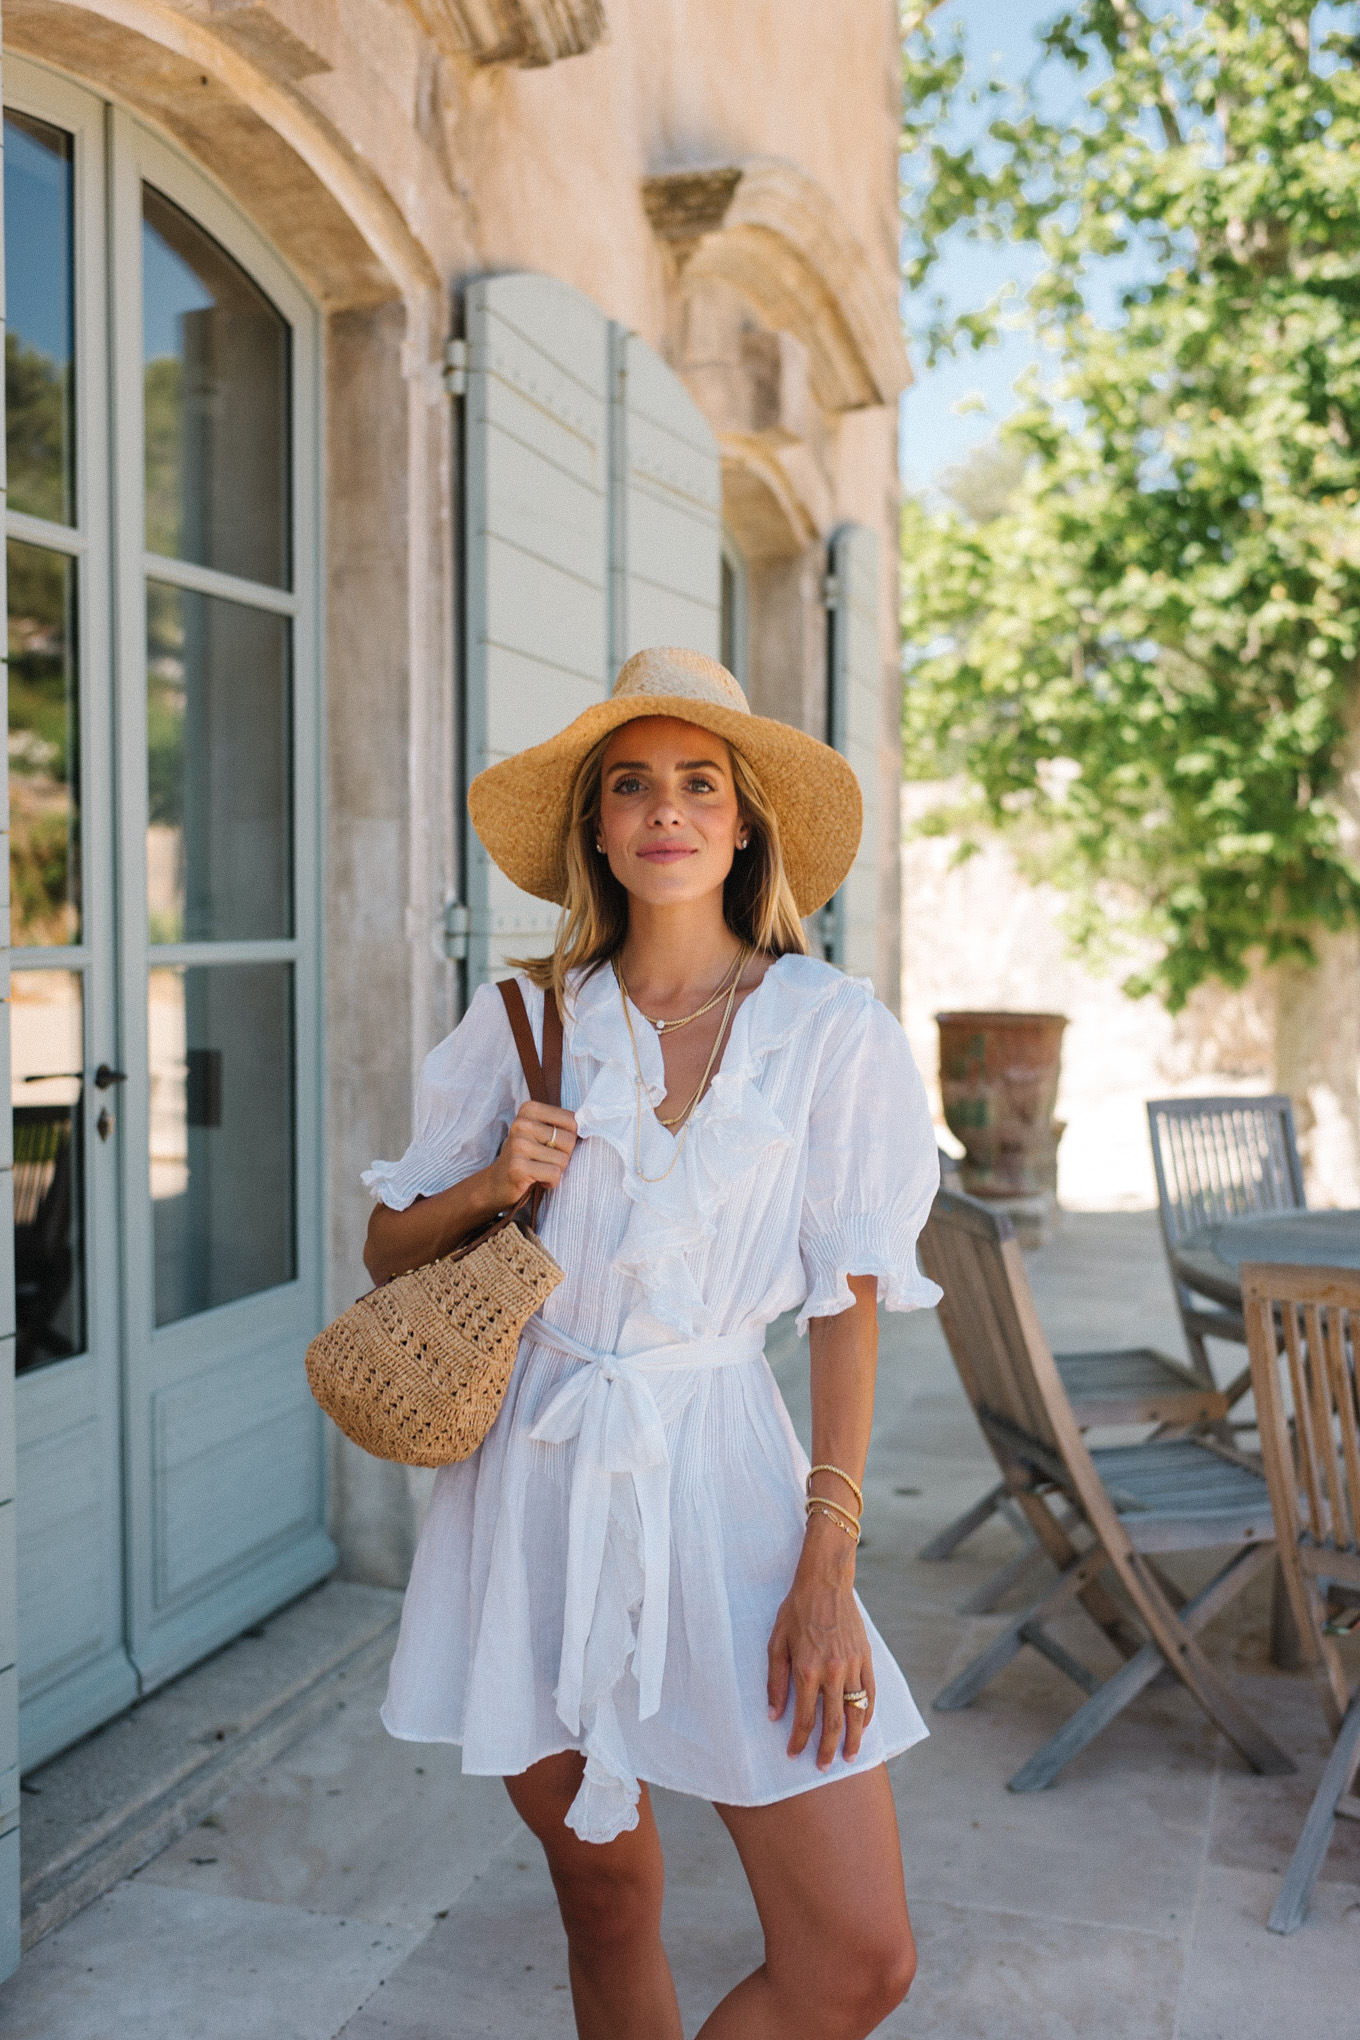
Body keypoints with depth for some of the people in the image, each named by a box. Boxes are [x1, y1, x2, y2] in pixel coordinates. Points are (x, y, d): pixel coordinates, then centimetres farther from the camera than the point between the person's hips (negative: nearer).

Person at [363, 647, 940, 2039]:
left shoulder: (829, 1029, -3)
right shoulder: (524, 1019, 2)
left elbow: (849, 1301, -3)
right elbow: (387, 1250, 10)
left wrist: (829, 1562, -9)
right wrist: (490, 1185, -10)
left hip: (717, 1475, -1)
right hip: (533, 1468, 1)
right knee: (605, 1903, 14)